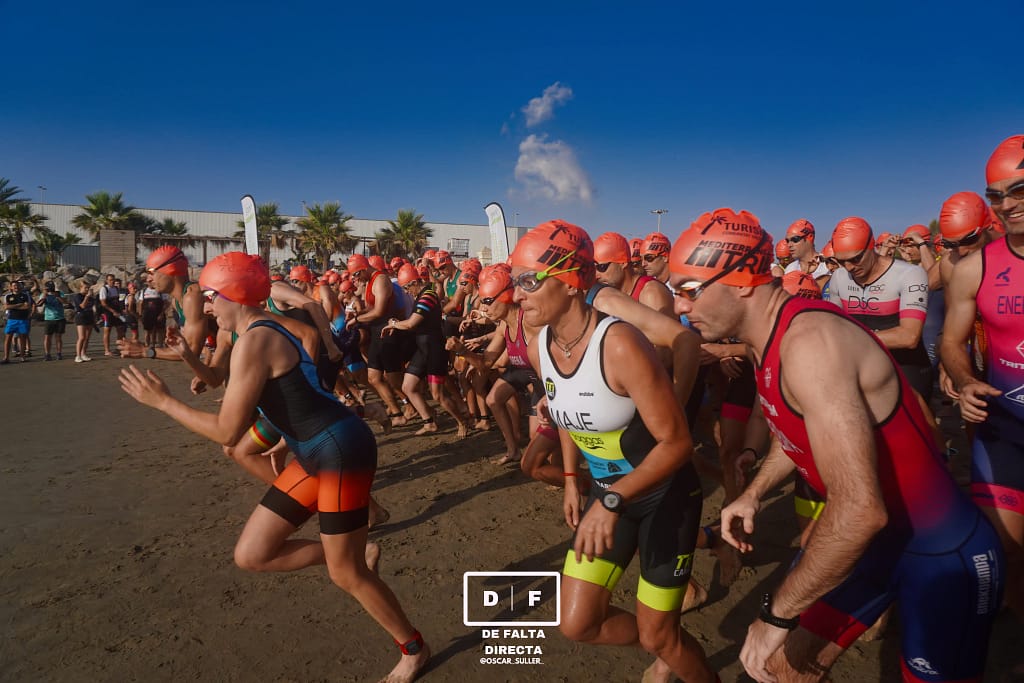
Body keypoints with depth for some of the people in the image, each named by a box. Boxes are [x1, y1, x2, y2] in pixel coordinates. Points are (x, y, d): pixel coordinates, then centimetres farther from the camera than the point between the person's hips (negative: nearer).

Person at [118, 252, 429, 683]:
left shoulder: (253, 342, -18)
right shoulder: (268, 329, 11)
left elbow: (227, 432, -17)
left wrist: (163, 401, -5)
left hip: (343, 453, -10)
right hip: (315, 456, 10)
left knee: (345, 574, 5)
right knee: (251, 555, 11)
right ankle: (346, 551, 23)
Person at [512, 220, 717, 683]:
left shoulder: (620, 345, -31)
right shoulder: (539, 348, -8)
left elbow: (676, 442, -27)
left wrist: (613, 502, -35)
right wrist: (572, 480, 12)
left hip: (665, 494, -6)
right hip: (608, 492, 6)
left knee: (657, 636, 6)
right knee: (577, 624, 10)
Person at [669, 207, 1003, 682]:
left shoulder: (808, 341, -31)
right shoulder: (770, 340, -2)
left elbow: (860, 510, -35)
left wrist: (776, 612, -25)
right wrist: (753, 493, 6)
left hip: (942, 555, -8)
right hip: (871, 540, 8)